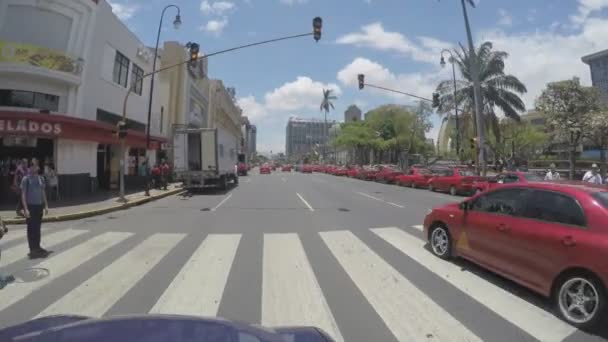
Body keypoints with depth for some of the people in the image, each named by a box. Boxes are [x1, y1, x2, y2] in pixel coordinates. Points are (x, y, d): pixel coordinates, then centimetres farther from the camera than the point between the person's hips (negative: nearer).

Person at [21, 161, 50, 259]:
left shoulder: (41, 178, 6)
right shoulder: (26, 179, -8)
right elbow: (23, 195, -10)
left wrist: (46, 205, 9)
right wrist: (25, 209, -15)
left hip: (39, 206, 5)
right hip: (30, 206, -5)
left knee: (37, 228, 13)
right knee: (31, 229, 1)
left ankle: (37, 247, 22)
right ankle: (32, 250, 8)